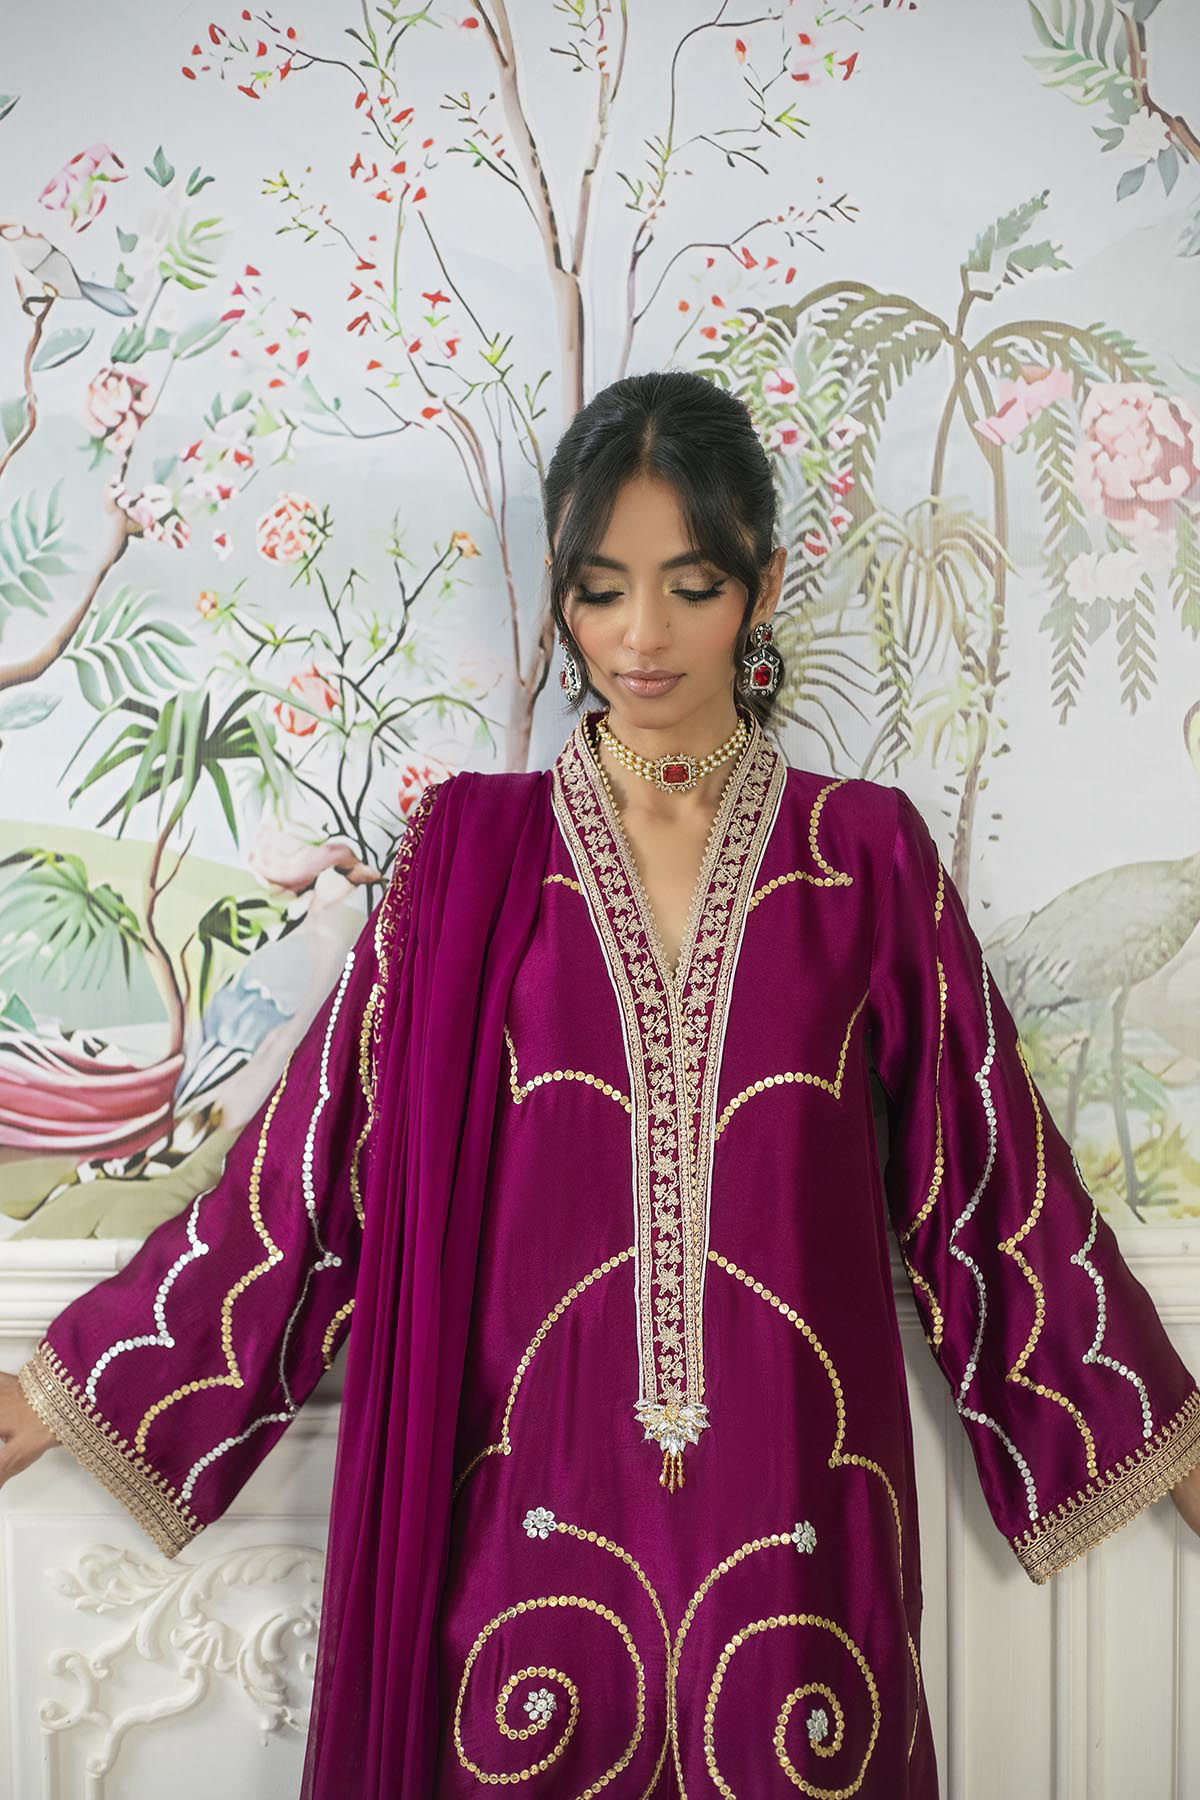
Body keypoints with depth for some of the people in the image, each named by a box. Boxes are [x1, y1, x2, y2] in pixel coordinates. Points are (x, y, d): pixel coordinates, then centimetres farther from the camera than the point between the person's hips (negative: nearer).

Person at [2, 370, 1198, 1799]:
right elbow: (321, 1150, 1)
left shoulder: (866, 853, 0)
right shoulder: (475, 847, 0)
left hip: (794, 1505, 1)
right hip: (540, 1499, 0)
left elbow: (991, 1172, 4)